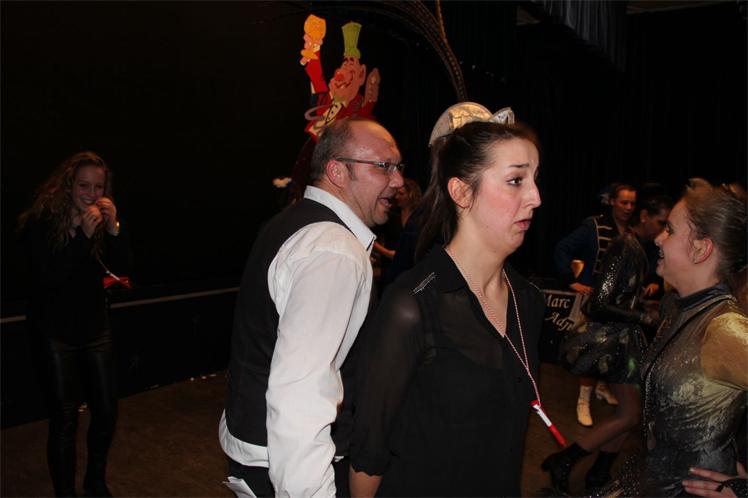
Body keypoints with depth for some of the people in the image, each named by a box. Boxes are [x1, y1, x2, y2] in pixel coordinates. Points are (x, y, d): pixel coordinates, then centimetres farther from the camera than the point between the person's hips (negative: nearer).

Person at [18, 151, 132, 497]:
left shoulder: (102, 218, 2)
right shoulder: (41, 221, -10)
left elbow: (123, 268, -7)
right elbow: (49, 277, -19)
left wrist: (114, 228, -21)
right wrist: (83, 235, -27)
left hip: (95, 328, 4)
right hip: (54, 334, -4)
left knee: (106, 411, 8)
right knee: (65, 419, -1)